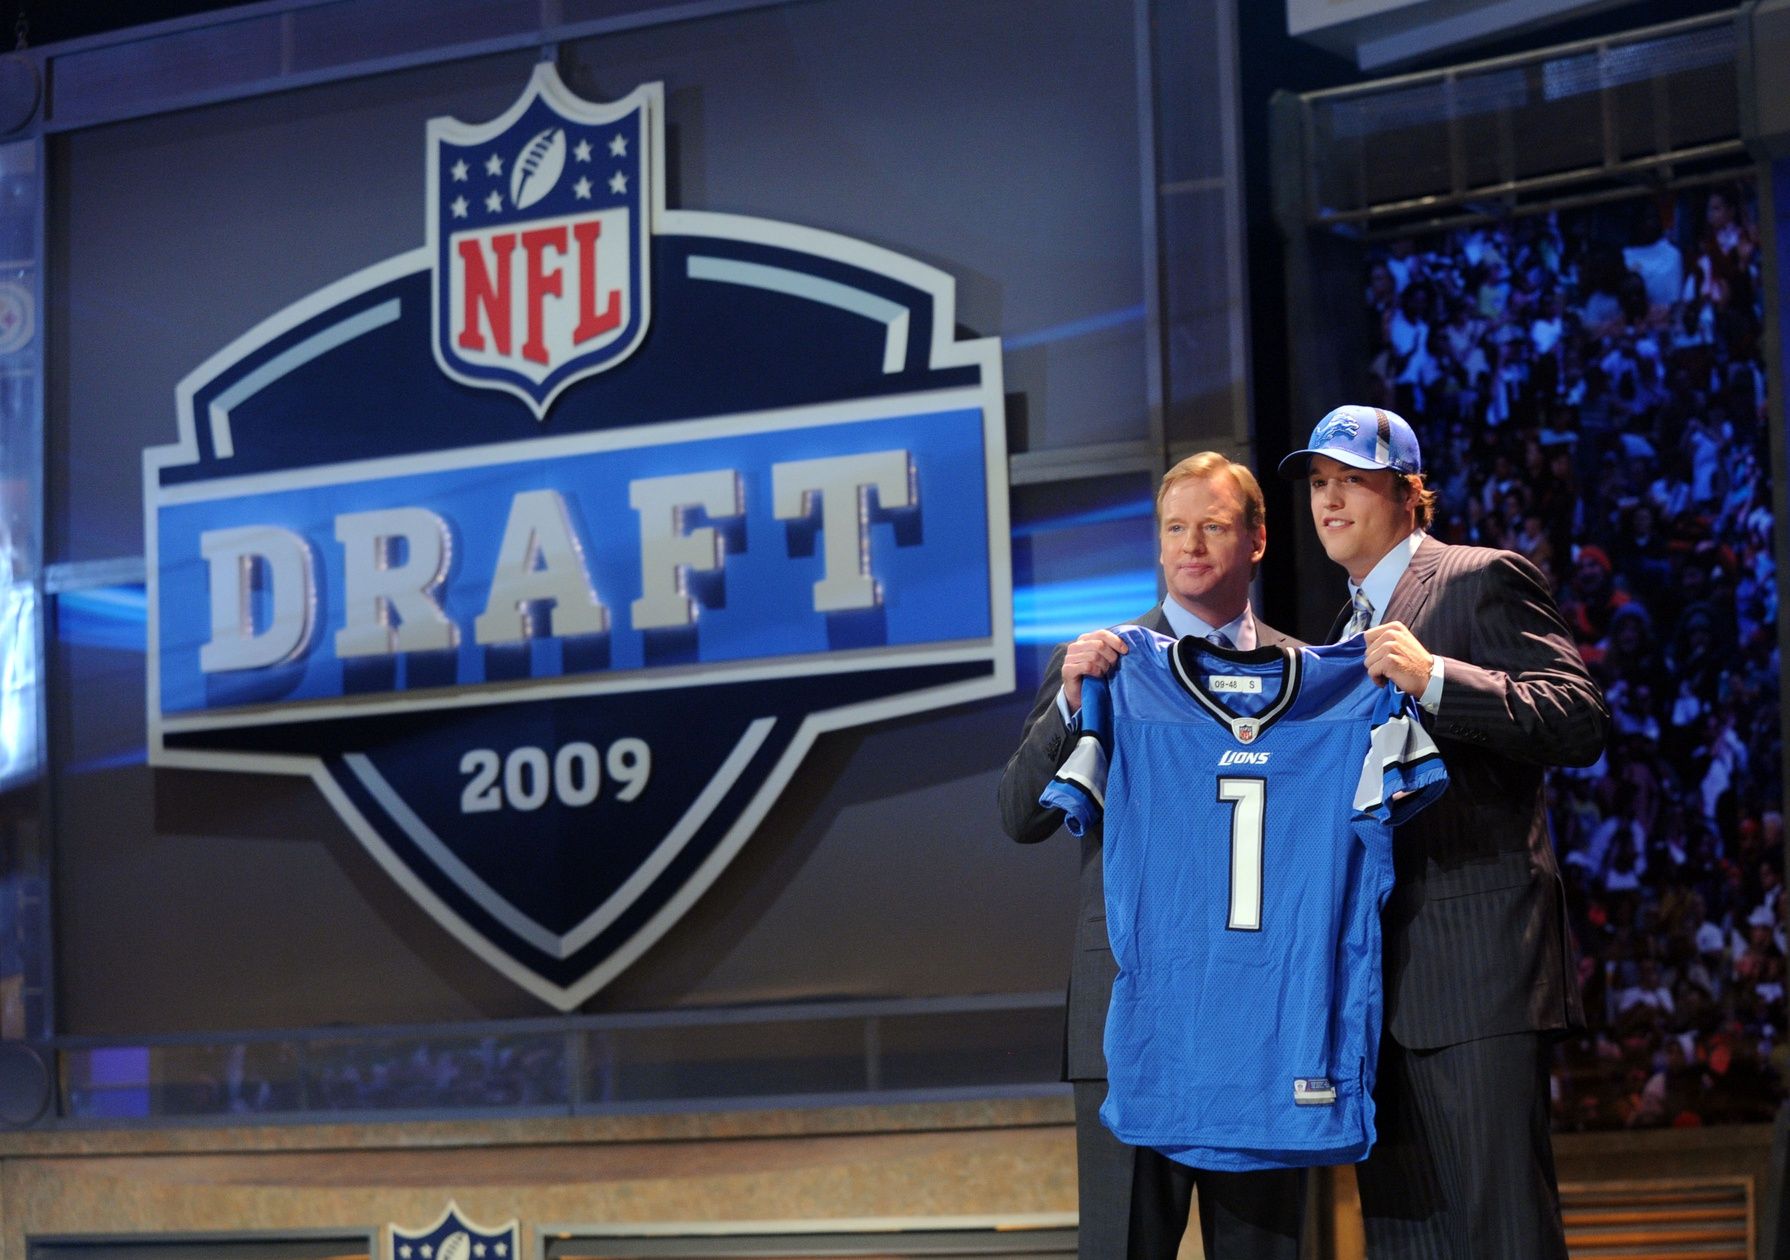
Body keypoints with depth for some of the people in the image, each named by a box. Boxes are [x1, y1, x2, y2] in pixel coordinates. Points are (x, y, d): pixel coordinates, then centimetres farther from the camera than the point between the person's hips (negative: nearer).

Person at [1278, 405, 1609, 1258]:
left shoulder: (1484, 580, -2)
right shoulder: (1351, 625, 23)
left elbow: (1580, 723, -14)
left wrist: (1432, 678, -23)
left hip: (1474, 959, -8)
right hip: (1383, 979, 8)